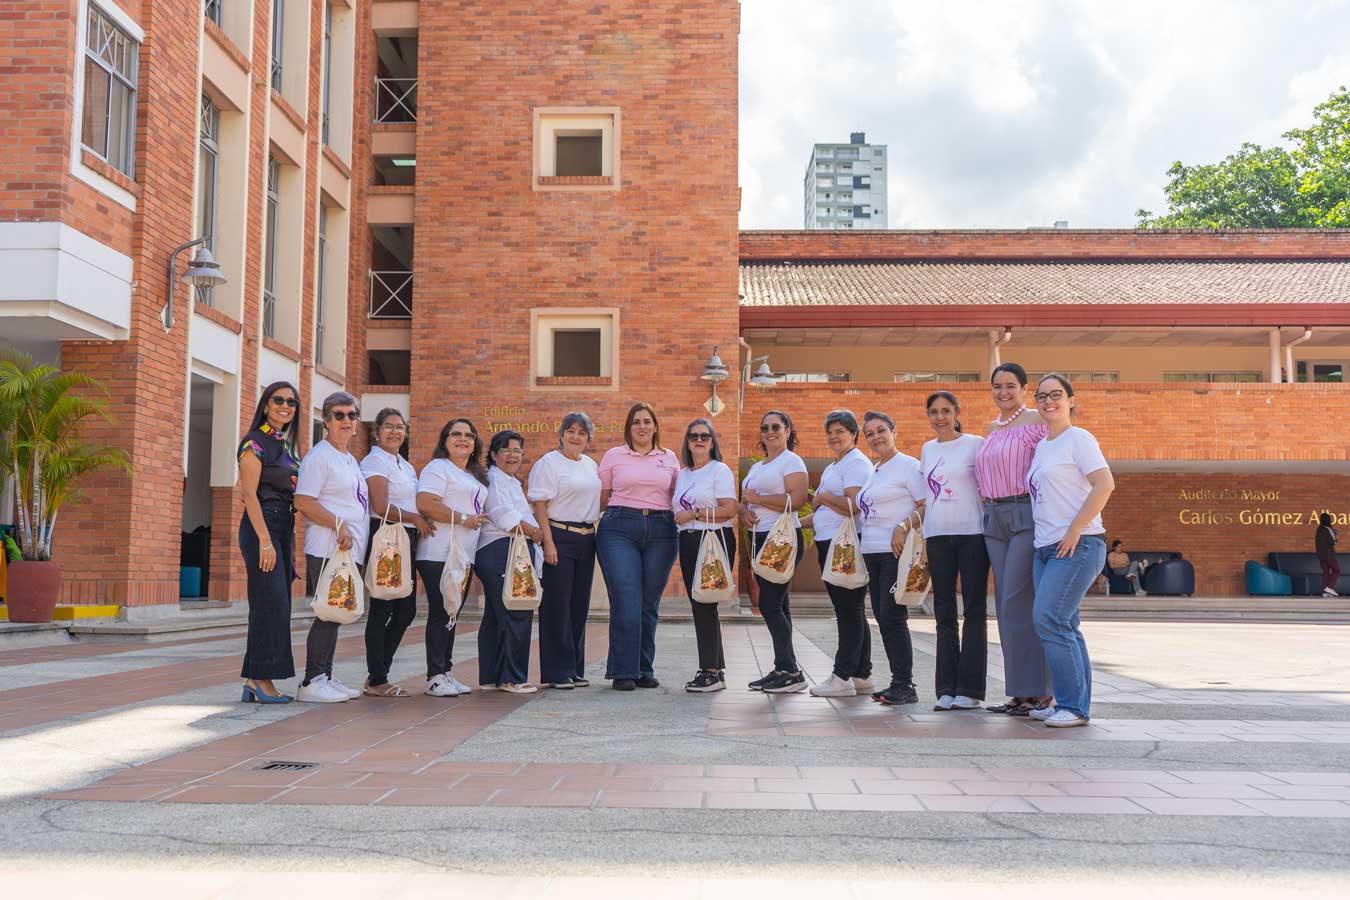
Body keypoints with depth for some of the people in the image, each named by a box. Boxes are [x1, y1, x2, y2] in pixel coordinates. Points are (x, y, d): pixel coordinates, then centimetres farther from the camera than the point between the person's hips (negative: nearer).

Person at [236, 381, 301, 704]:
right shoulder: (255, 442, -5)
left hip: (283, 529, 8)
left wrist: (289, 546, 17)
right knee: (271, 603, -11)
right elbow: (249, 494, -13)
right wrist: (265, 541, -20)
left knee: (275, 606, 6)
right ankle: (261, 679, -6)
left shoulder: (287, 447, 19)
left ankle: (254, 682, 10)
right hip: (261, 527, -8)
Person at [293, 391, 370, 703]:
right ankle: (311, 682, -4)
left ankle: (326, 677, 16)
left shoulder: (350, 460, 22)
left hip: (350, 549, 9)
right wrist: (339, 524, -20)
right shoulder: (319, 456, -6)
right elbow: (303, 502, -15)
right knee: (329, 613, -9)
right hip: (327, 548, -9)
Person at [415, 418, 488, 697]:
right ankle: (435, 678, -3)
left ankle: (447, 674, 17)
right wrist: (463, 519, -14)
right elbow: (425, 505, -17)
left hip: (464, 556, 9)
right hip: (439, 555, -8)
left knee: (452, 615, 11)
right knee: (440, 614, -7)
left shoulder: (476, 475, 23)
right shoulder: (438, 467, -4)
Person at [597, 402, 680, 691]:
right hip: (619, 529, -2)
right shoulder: (613, 456, 10)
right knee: (626, 601, -11)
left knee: (650, 603, 4)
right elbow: (602, 498, 12)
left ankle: (645, 670, 14)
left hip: (661, 531, 2)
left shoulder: (670, 459, 15)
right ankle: (624, 672, -5)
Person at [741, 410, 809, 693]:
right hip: (759, 539, 9)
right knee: (776, 606, 10)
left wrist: (757, 499, -12)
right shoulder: (756, 467, 21)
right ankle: (783, 669, 14)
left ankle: (790, 672, -8)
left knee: (769, 605, -12)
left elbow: (797, 500, -18)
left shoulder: (792, 461, -5)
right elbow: (744, 501, 22)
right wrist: (744, 511, -3)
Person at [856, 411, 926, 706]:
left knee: (892, 617, -10)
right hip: (872, 552, 9)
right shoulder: (874, 471, 19)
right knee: (883, 617, 7)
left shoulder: (908, 465, -5)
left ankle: (904, 686, -3)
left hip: (896, 552, -8)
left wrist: (903, 527, -22)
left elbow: (928, 506, -12)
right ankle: (898, 683, 14)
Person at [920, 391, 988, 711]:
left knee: (974, 610, -1)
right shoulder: (927, 450, 15)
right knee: (944, 613, 5)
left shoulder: (975, 444, -1)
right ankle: (946, 689, 9)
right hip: (937, 536, 5)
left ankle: (970, 689, 2)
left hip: (971, 533, -5)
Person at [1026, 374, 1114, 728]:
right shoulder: (1041, 446, 18)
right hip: (1046, 547, 8)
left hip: (1078, 546, -8)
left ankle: (1073, 706, -9)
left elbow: (1104, 485, -17)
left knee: (1049, 619, -15)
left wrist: (1074, 531, -18)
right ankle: (1075, 704, 15)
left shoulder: (1078, 439, -6)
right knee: (1063, 626, 9)